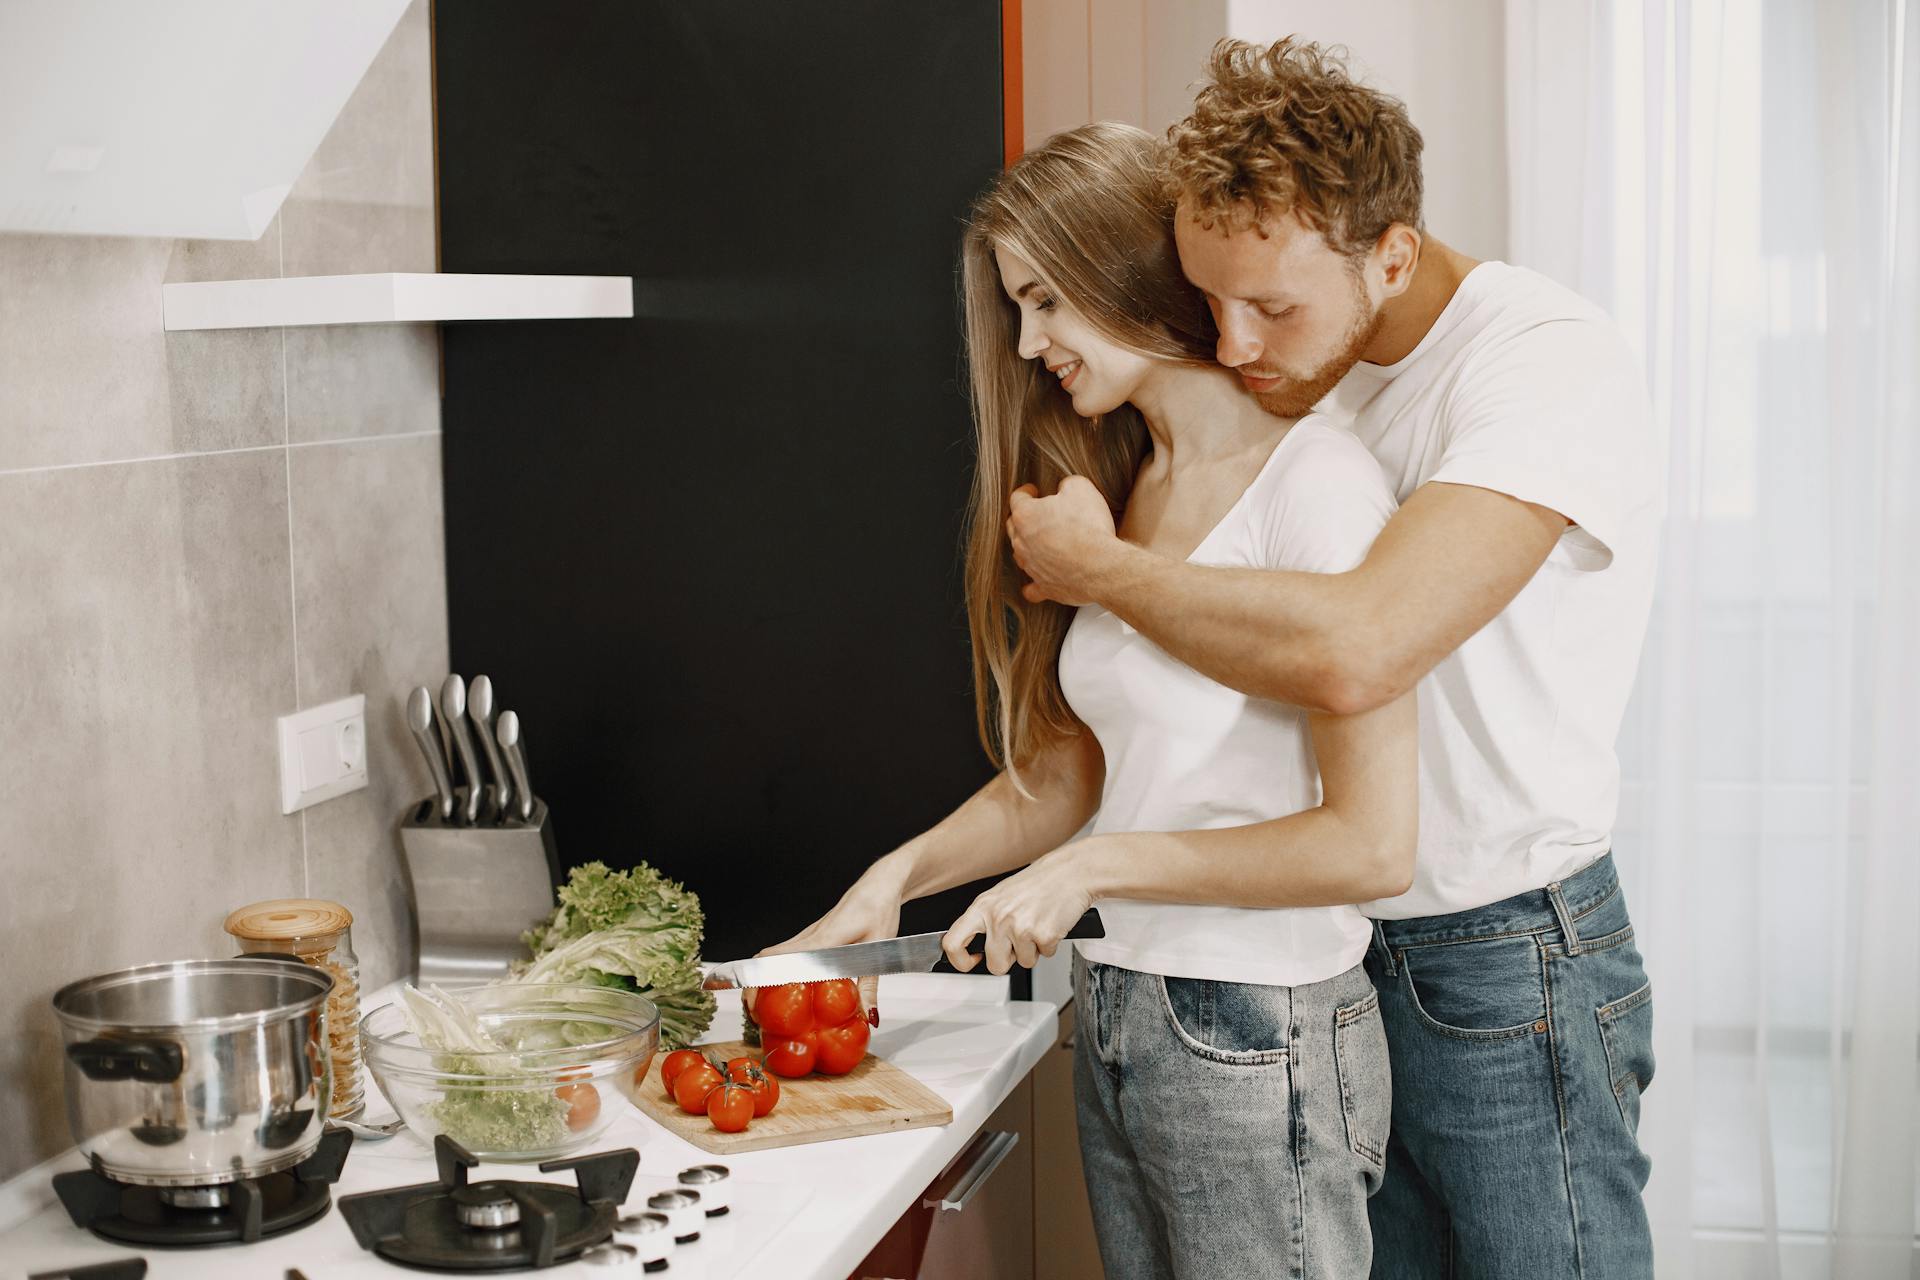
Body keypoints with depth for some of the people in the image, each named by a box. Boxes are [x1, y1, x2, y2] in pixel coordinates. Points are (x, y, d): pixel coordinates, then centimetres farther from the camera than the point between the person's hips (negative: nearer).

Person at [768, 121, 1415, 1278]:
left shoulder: (1313, 483, -14)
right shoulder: (1120, 490, 11)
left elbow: (1370, 844, -19)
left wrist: (1098, 866, -15)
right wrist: (899, 876, 3)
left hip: (1259, 1047, -7)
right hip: (1113, 1027, 7)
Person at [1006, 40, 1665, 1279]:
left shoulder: (1554, 364, -20)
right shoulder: (1318, 374, 5)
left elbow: (1354, 651, -36)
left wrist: (1099, 564, -21)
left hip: (1507, 965, -7)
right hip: (1341, 948, 7)